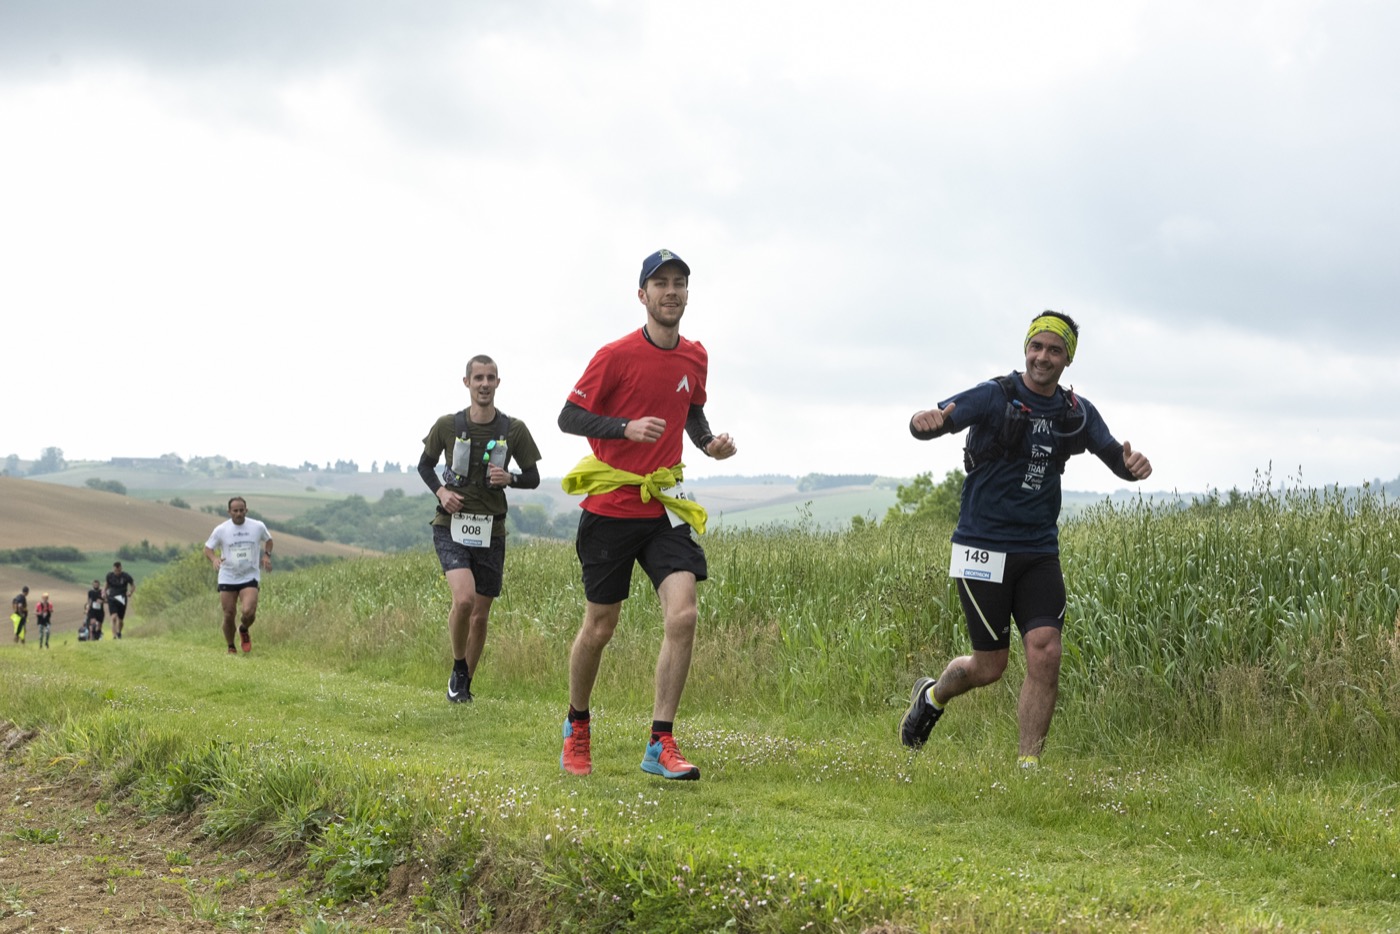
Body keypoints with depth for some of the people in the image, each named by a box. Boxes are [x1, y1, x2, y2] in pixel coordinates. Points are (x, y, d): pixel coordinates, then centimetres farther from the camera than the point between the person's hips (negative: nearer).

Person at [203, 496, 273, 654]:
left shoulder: (258, 527, -1)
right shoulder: (221, 530, -4)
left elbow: (268, 540, 18)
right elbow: (207, 548, 4)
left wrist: (267, 555, -1)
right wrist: (214, 558, -17)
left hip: (250, 577, 0)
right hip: (227, 578, 0)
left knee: (248, 612, -19)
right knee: (229, 616, 1)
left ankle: (244, 630, 16)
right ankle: (231, 648, 23)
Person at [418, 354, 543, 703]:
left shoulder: (514, 430, -1)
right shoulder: (447, 425, -2)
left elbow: (533, 478, 8)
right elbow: (425, 464, 13)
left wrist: (509, 478, -13)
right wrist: (440, 491, -6)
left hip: (491, 531, 2)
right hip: (451, 527, -2)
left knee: (480, 615, 7)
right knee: (464, 598, -23)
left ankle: (465, 684, 26)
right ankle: (458, 670, 1)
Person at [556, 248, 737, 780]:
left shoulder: (695, 357, 8)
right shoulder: (616, 355, -9)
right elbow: (569, 418, -7)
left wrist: (710, 442, 5)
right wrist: (627, 427, -21)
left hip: (664, 506, 4)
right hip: (610, 506, -4)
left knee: (682, 615, -14)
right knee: (600, 627, 5)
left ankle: (660, 745, -8)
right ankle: (576, 728, 30)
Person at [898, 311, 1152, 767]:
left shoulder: (1078, 413, 7)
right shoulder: (995, 396, -8)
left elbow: (1116, 457, 5)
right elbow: (932, 422, -18)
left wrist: (1132, 464, -20)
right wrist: (926, 421, -44)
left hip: (1040, 552, 4)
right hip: (984, 548, -4)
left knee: (1045, 654, -11)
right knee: (990, 666, 1)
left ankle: (1028, 765, -1)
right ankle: (931, 696, 33)